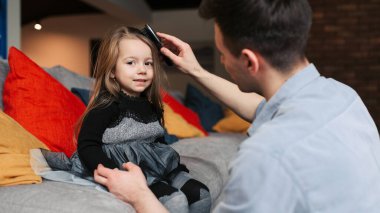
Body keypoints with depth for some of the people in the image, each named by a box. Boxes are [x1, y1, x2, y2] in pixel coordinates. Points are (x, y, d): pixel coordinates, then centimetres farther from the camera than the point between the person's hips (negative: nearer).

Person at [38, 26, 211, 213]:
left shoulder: (151, 106, 12)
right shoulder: (107, 105, -10)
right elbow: (87, 146, -17)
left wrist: (178, 168, 11)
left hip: (157, 169, 8)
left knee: (201, 195, -2)